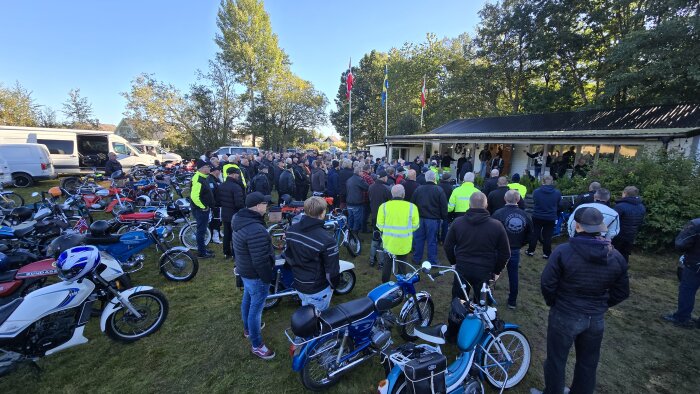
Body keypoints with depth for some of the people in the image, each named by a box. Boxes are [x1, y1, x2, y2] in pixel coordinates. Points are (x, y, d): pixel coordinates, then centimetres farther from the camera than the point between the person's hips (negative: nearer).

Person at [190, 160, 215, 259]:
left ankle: (203, 249, 32)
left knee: (203, 229, 19)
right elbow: (194, 196, -31)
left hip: (205, 208, 10)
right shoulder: (198, 179, -22)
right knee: (201, 230, 0)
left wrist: (209, 205, 17)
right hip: (201, 209, -10)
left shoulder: (203, 177, 11)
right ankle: (201, 253, 11)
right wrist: (203, 207, -21)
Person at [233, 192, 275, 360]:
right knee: (256, 308, 6)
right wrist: (268, 278, -16)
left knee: (247, 300, 28)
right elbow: (260, 261, -29)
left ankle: (247, 328, 51)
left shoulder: (240, 219, -2)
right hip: (256, 275, -10)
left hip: (245, 270, 10)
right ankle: (256, 346, 24)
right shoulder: (256, 230, -34)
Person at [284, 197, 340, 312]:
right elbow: (332, 270, -21)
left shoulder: (291, 230, -10)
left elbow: (288, 256, 4)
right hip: (318, 289, -6)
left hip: (298, 284, 6)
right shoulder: (326, 239, -31)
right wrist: (333, 285, -1)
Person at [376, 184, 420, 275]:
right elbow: (415, 226, -5)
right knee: (402, 266, 19)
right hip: (404, 243, 0)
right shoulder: (412, 207, -10)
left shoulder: (384, 206, -9)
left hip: (388, 242, 1)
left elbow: (380, 226, -7)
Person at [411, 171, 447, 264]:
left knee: (418, 239, 12)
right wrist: (444, 218, 4)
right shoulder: (439, 190, -8)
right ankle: (432, 262, 13)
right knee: (432, 241, 4)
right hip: (433, 219, -3)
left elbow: (412, 204, 8)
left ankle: (417, 259, 22)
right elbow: (444, 206, -7)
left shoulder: (418, 189, 1)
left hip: (420, 218, 3)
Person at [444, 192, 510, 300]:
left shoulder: (457, 222, -7)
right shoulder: (497, 226, -10)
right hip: (485, 273, -1)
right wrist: (497, 271, 10)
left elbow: (448, 246, 0)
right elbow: (505, 253, -3)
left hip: (462, 270, 1)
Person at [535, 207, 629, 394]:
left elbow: (547, 283, -18)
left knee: (556, 360, 15)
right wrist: (600, 306, 17)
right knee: (588, 363, 24)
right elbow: (622, 292, 4)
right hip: (596, 319, 5)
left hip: (564, 316, -4)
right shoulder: (616, 257, -6)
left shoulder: (563, 251, -21)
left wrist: (553, 303, 2)